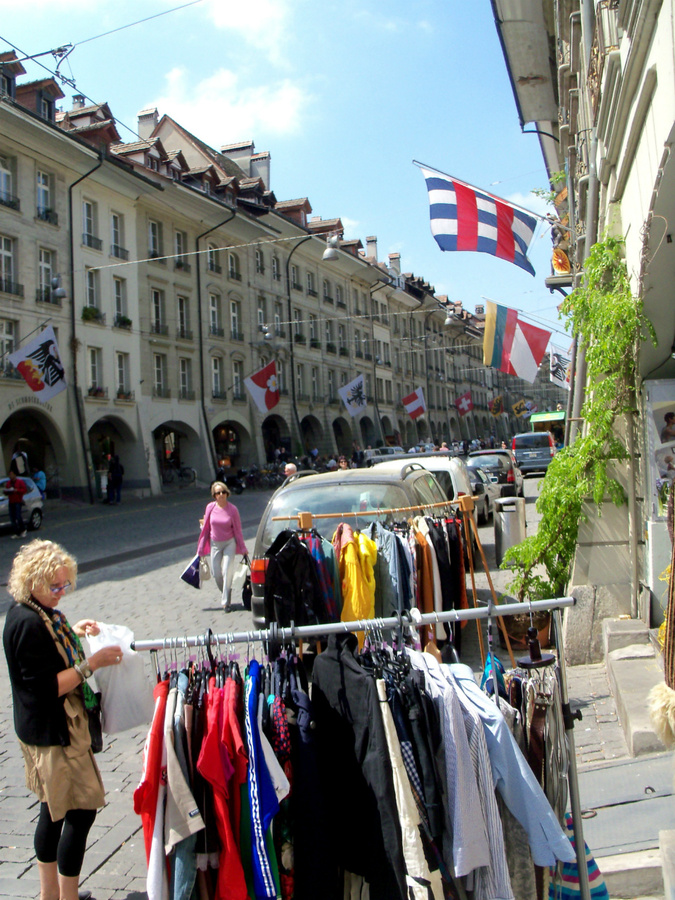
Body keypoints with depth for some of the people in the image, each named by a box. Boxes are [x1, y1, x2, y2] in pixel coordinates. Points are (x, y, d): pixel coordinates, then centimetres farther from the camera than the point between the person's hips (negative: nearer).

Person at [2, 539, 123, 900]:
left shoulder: (30, 612, 6)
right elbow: (47, 688, -24)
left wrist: (72, 633, 8)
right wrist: (91, 664, -24)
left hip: (44, 730, 10)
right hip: (54, 733, -10)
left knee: (54, 809, 19)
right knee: (82, 809, -2)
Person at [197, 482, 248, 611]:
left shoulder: (232, 510, -12)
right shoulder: (210, 508, -7)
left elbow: (238, 530, -3)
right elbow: (206, 528, 3)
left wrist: (243, 548, 0)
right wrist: (201, 547, 6)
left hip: (229, 543, -2)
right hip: (215, 544, 3)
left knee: (227, 571, -9)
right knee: (216, 573, 6)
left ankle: (226, 601, 1)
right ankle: (225, 592, 34)